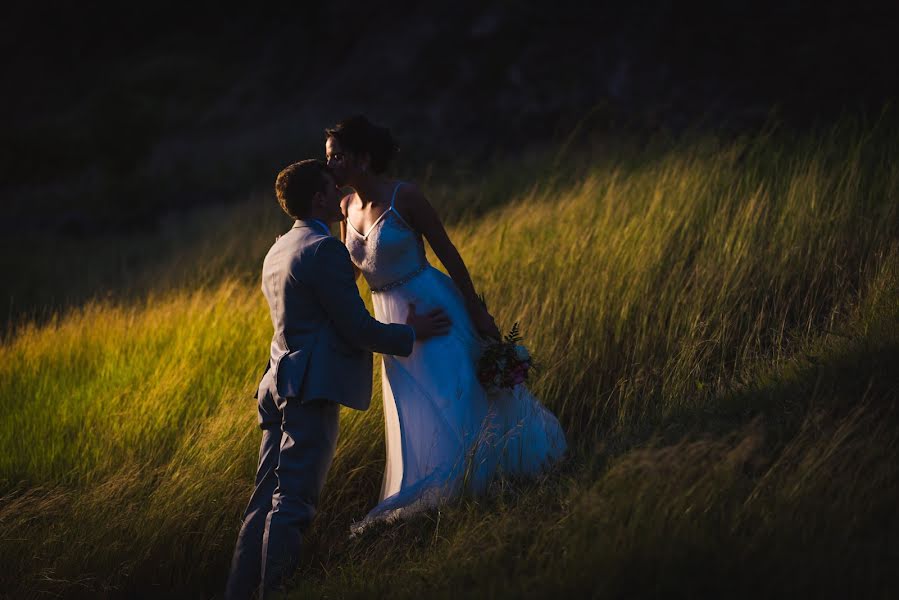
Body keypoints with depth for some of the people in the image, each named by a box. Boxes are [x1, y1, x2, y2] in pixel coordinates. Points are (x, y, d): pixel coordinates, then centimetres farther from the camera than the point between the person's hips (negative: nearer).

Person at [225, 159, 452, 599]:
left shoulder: (277, 252, 18)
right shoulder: (324, 249, -11)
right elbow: (357, 328, -13)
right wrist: (411, 333, 2)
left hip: (279, 387, 9)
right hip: (311, 391, -9)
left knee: (266, 502, 10)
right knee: (292, 503, -9)